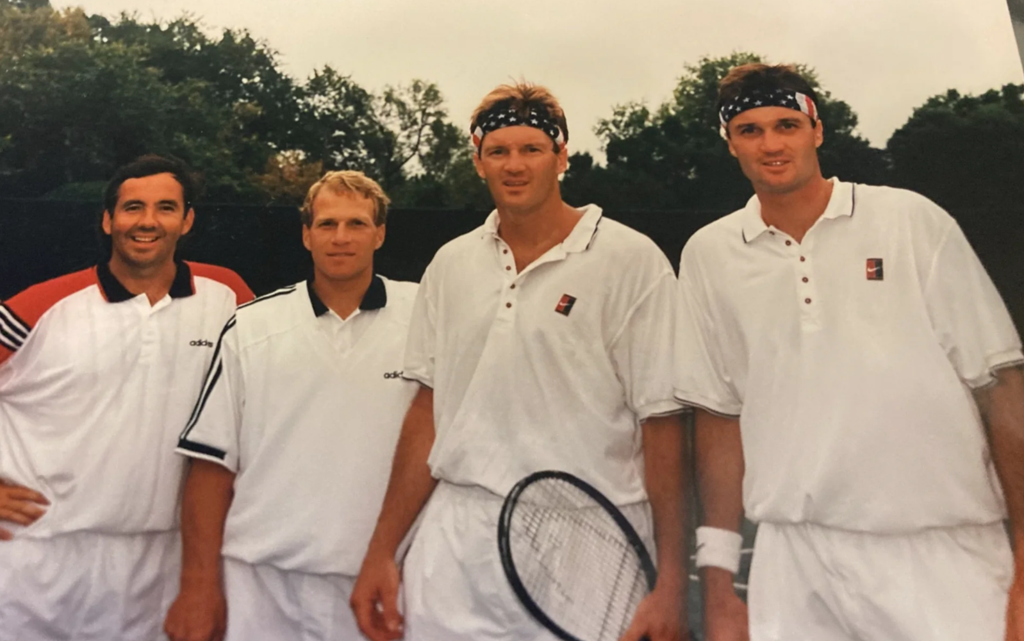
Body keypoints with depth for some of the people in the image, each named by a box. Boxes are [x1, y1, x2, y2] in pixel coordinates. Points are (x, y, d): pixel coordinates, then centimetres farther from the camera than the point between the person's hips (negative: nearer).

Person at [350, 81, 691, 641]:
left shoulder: (632, 260, -5)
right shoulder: (450, 265, 9)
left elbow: (661, 422, -8)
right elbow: (429, 410, 11)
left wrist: (670, 582, -12)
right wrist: (381, 552, 8)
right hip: (456, 548, 4)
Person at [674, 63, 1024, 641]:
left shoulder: (915, 221, -1)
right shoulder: (709, 255, 5)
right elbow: (721, 413, 8)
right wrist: (718, 583, 6)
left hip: (947, 553, -1)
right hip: (794, 565, 2)